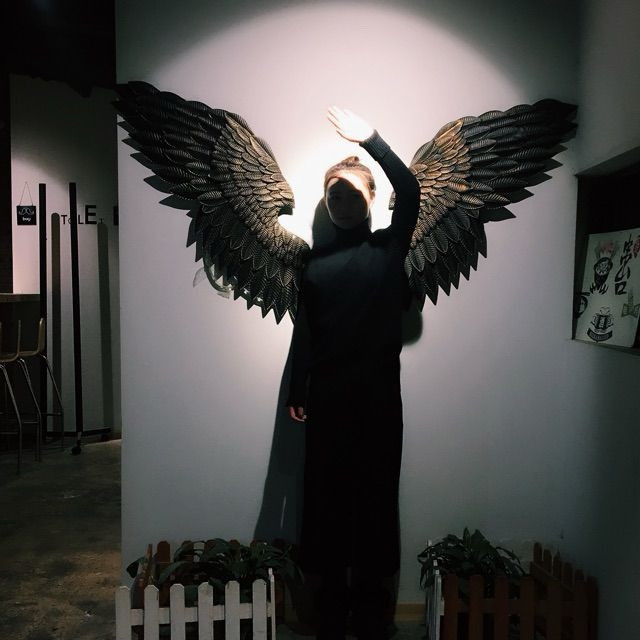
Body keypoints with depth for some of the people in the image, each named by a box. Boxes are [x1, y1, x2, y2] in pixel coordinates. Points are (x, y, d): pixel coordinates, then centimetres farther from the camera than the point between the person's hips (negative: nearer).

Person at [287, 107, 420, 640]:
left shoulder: (390, 247, 2)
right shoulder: (315, 261, 9)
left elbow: (410, 192, -15)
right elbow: (304, 329, 8)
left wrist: (370, 139, -24)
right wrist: (296, 391, 3)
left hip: (377, 390, -2)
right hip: (328, 392, 2)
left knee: (376, 488, 6)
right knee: (327, 490, 8)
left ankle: (371, 589, 23)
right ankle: (332, 587, 26)